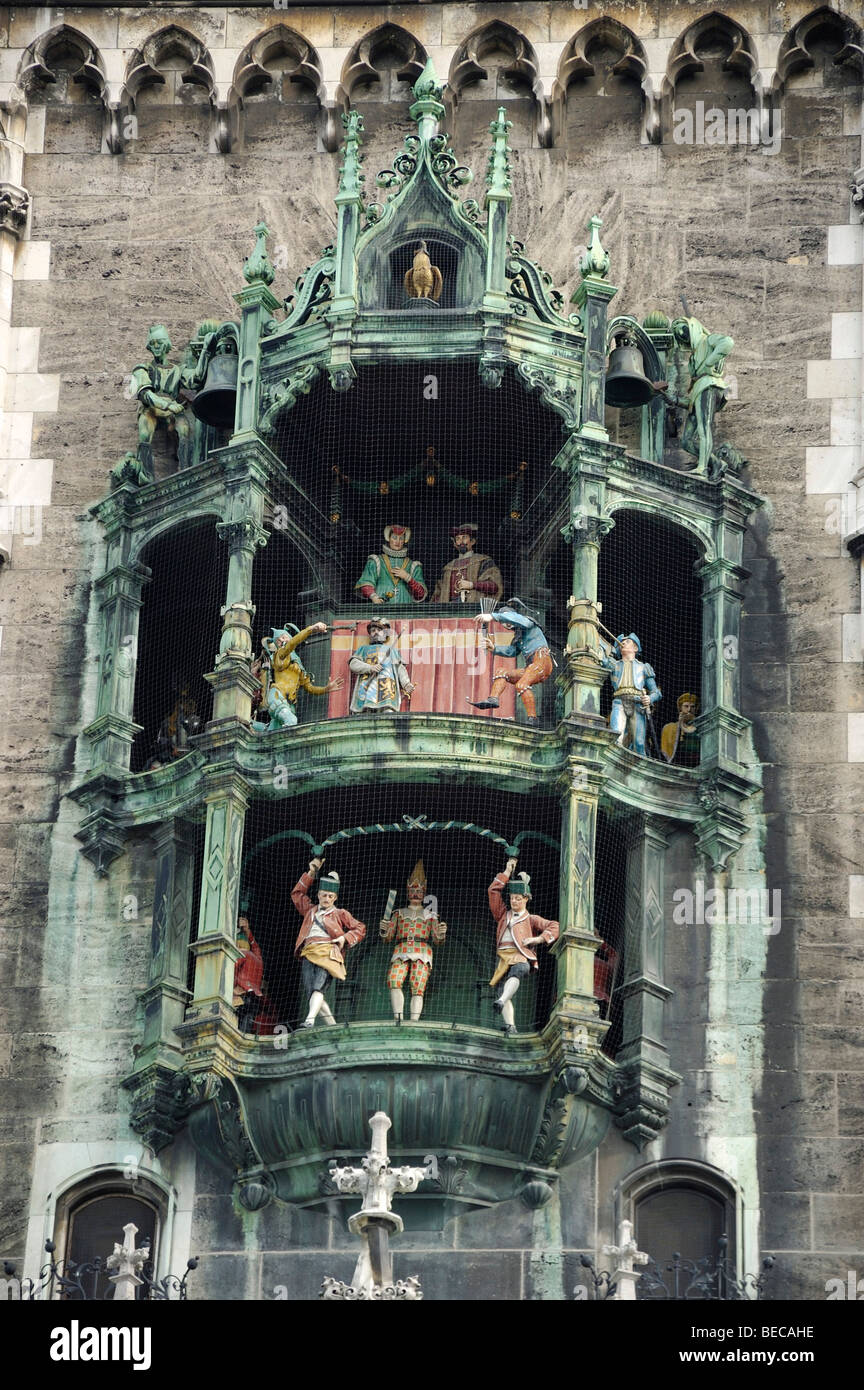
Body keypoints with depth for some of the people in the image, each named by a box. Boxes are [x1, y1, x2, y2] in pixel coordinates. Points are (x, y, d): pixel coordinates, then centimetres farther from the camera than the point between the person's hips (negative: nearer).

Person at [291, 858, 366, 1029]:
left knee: (318, 988, -25)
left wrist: (345, 938, 1)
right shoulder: (310, 910, 30)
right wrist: (311, 873, 32)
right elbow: (297, 894, 38)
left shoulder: (340, 913, 20)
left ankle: (309, 1021, -42)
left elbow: (360, 928, 18)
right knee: (312, 992, -10)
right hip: (309, 954, 4)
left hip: (328, 952, -4)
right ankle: (332, 1026, -5)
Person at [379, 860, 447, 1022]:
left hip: (422, 954, 0)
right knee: (394, 981, -25)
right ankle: (398, 1020, -30)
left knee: (417, 988, -18)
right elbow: (387, 937, 18)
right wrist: (383, 930, -6)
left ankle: (413, 1022, -26)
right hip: (400, 952, 0)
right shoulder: (399, 913, 25)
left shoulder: (430, 915, 22)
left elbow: (437, 941, 15)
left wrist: (441, 934, -9)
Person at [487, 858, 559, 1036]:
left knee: (517, 970, -39)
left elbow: (555, 927, 12)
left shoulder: (531, 919, 20)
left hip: (521, 956, -4)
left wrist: (538, 939, -1)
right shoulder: (503, 914, 29)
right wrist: (507, 872, 23)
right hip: (503, 956, 4)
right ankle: (509, 1025, -25)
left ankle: (501, 1002, -61)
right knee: (503, 989, -16)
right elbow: (494, 891, 24)